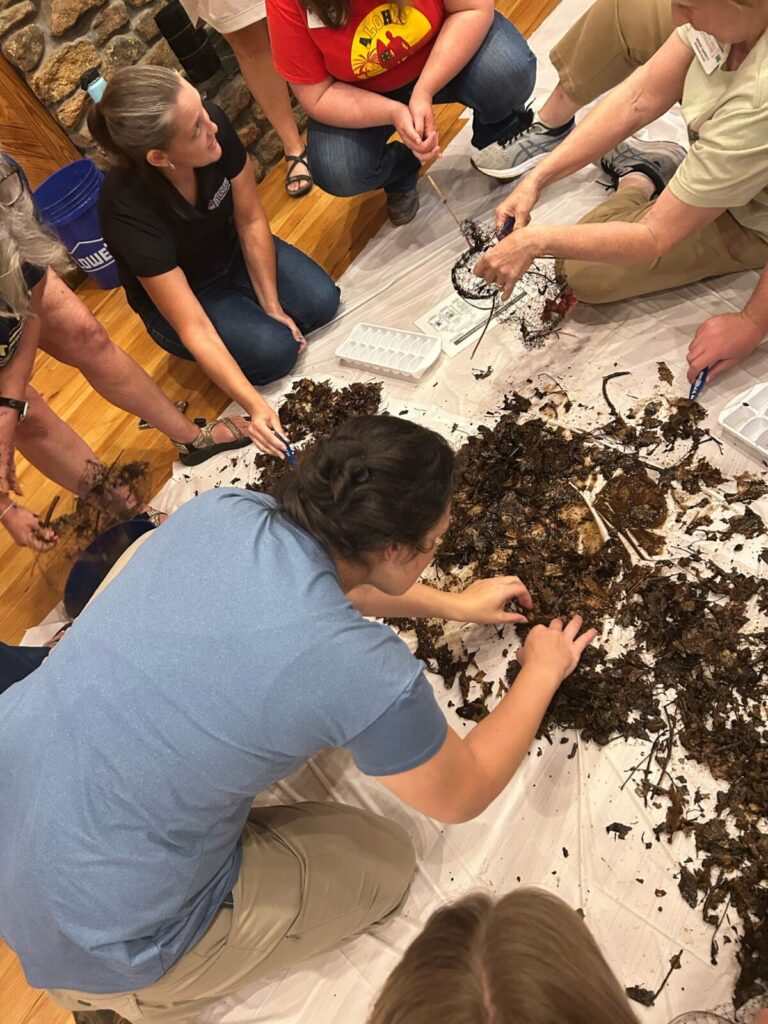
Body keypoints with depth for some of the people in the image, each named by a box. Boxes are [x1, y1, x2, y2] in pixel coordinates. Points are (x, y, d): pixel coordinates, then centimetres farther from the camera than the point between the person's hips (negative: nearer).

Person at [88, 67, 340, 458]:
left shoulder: (213, 123, -28)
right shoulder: (128, 211, -38)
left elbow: (251, 220, -13)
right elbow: (193, 328, -36)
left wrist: (272, 306, -13)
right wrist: (255, 405, -42)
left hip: (231, 250, 5)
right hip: (175, 293, -4)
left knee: (321, 302, -13)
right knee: (275, 350, -23)